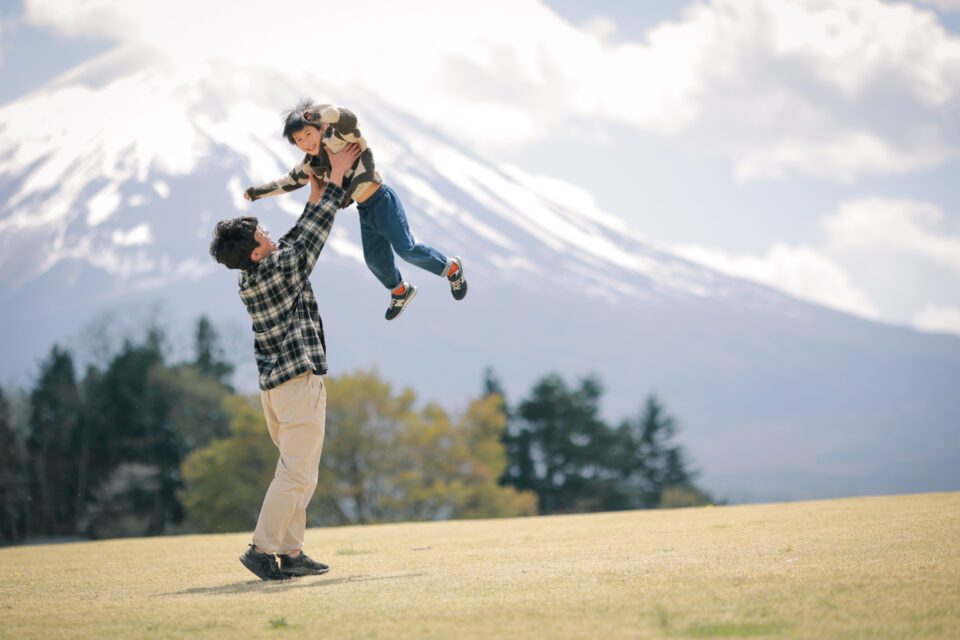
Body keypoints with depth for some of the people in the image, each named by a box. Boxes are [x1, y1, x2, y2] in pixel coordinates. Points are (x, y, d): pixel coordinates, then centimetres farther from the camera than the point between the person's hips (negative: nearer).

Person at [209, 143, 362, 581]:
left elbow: (296, 238, 22)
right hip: (300, 381, -9)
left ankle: (291, 552, 12)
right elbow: (313, 234, -4)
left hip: (274, 384, 9)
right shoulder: (279, 271, -14)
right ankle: (263, 547, -12)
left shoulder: (251, 280, 9)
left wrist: (315, 196, 24)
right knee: (299, 473, -8)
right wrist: (337, 177, 3)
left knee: (296, 470, 14)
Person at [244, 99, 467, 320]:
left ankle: (451, 268, 9)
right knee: (376, 259, 17)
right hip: (365, 211, 8)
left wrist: (317, 113, -35)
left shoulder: (336, 140, -21)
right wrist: (256, 192, 23)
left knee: (406, 248, -14)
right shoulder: (311, 164, 3)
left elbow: (348, 119, -44)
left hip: (381, 201, -8)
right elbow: (290, 181, 21)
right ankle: (400, 292, 44)